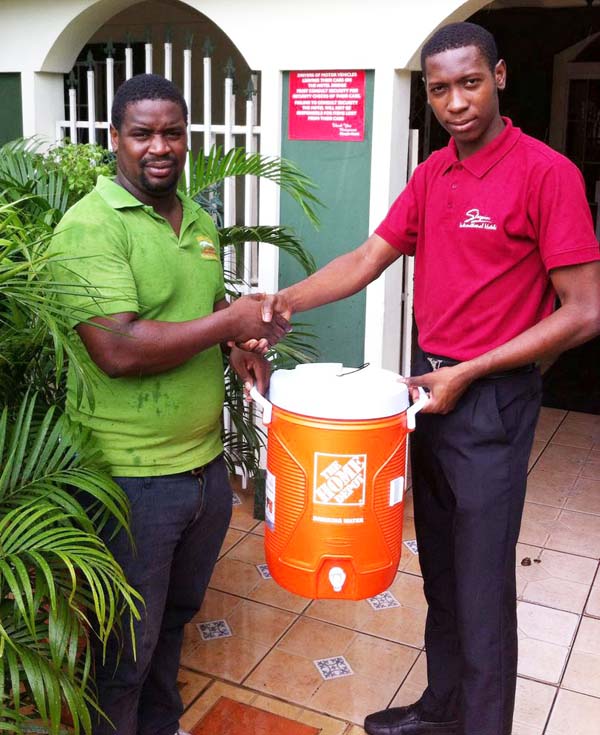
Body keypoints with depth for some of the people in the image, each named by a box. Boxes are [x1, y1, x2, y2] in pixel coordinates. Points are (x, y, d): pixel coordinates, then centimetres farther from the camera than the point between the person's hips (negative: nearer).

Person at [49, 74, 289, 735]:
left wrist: (239, 347, 1)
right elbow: (117, 350, -26)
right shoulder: (91, 226, -16)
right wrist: (229, 321, -19)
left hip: (205, 461, 8)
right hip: (131, 475, -8)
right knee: (128, 644, 11)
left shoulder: (200, 221, 9)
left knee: (176, 612, 26)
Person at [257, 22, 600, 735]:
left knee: (480, 588, 2)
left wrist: (467, 374, -16)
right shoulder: (429, 175, 8)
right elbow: (366, 260, 3)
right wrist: (287, 301, -14)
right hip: (429, 387, 7)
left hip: (491, 401, -7)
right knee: (438, 570, 19)